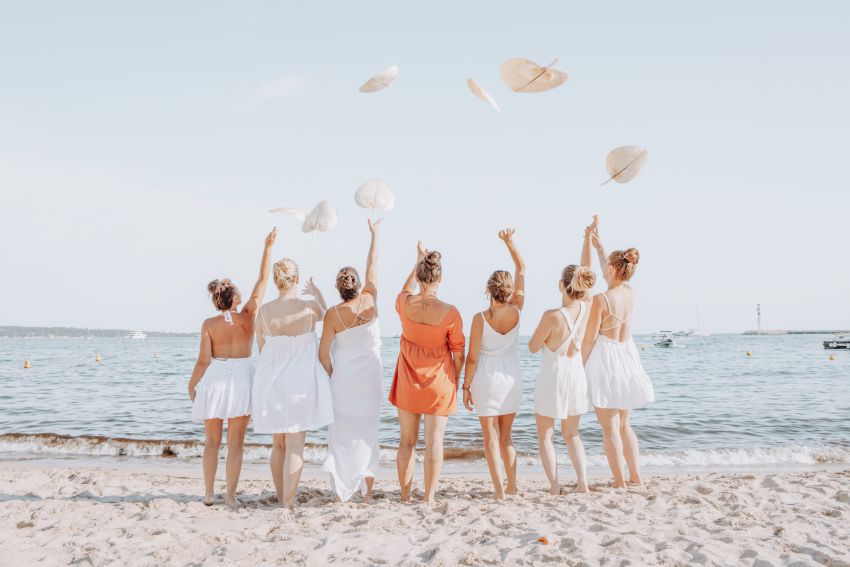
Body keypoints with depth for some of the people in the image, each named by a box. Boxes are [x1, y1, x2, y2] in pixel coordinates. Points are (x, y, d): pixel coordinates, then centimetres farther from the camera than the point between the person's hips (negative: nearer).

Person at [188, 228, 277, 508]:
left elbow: (204, 360, -8)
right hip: (242, 380, 0)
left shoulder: (209, 324, -6)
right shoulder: (248, 316, -6)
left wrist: (191, 385, 6)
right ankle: (230, 495, 7)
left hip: (214, 380, 1)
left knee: (212, 441, 15)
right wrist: (268, 247, 1)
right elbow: (262, 280, -2)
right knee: (236, 442, 6)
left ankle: (209, 493, 20)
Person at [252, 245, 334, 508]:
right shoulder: (309, 307, -9)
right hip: (301, 382, -3)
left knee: (278, 444, 17)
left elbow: (262, 347, 7)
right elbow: (326, 316, 16)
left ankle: (281, 498, 26)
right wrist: (318, 294, 31)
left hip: (272, 383, 3)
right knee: (295, 445, -1)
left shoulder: (264, 310, -4)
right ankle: (288, 503, -4)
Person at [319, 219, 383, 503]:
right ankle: (367, 491, 15)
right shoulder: (370, 301, -6)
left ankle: (342, 491, 11)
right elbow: (372, 267, 7)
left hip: (343, 380, -2)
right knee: (367, 434, 12)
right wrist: (374, 234, 19)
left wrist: (332, 375, 8)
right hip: (371, 379, 2)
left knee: (342, 434, 8)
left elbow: (323, 353, -10)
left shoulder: (333, 314, -12)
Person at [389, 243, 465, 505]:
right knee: (434, 442, 5)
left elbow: (404, 291, 17)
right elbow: (458, 352, -7)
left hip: (408, 382, 3)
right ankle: (429, 498, 11)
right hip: (438, 384, -2)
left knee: (407, 441, 13)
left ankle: (405, 495, 21)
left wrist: (418, 263, 27)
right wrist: (455, 382, 9)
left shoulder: (404, 304, -11)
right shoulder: (450, 312, -17)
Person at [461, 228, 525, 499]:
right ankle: (512, 485, 21)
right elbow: (521, 269, 1)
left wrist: (465, 386, -2)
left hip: (485, 377, -4)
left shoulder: (480, 319, -17)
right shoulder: (517, 310, -9)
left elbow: (472, 357, -12)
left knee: (491, 437, 5)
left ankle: (498, 489, 3)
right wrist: (509, 242, -2)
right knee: (506, 435, 18)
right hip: (511, 376, 4)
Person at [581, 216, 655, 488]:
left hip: (604, 359, -7)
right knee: (624, 424, 18)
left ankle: (620, 482, 7)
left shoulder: (601, 299, -18)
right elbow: (612, 275, 21)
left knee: (610, 428, 2)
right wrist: (598, 245, 27)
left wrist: (581, 365, -1)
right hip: (627, 357, 7)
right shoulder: (630, 292, 1)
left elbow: (590, 338, -14)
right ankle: (636, 477, 21)